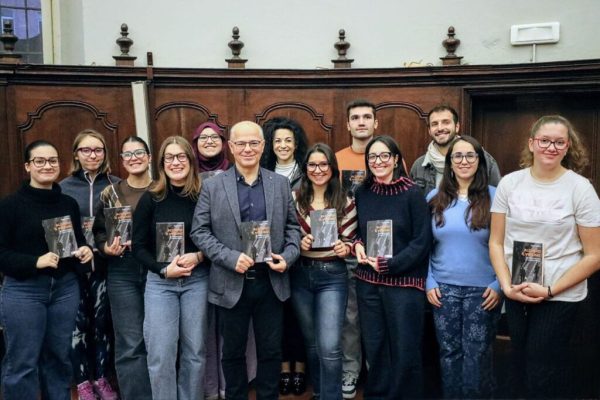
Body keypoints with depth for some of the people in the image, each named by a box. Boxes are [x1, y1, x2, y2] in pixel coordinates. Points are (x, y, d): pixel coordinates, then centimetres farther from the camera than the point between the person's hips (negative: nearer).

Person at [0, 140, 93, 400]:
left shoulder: (69, 203, 8)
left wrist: (85, 250, -2)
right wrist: (35, 261, -21)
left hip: (65, 287, 5)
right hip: (23, 290, -4)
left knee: (59, 357, 14)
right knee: (22, 362, 2)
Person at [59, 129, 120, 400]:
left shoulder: (116, 185, 3)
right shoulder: (64, 187, 1)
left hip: (105, 263, 1)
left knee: (102, 321, 9)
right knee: (78, 323, 5)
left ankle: (100, 378, 26)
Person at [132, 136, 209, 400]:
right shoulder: (151, 199, -2)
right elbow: (139, 246, 0)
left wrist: (198, 256, -15)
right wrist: (164, 269, -13)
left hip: (197, 280, 1)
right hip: (160, 282, 0)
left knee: (194, 350, 10)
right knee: (160, 354, 1)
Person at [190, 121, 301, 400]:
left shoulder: (280, 183, 4)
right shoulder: (212, 186, -3)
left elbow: (292, 226, 9)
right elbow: (199, 232, -4)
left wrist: (288, 256, -8)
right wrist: (231, 258, -16)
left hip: (271, 282, 2)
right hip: (231, 284, -1)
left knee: (271, 351, 13)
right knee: (233, 352, 15)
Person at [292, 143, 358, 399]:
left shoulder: (345, 202, -3)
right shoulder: (295, 199, 0)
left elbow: (350, 241, 1)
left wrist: (345, 249, -20)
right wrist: (299, 244, -16)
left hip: (332, 276, -2)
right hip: (301, 275, 3)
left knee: (329, 347, -10)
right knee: (312, 342, 18)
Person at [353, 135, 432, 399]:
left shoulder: (412, 194, -8)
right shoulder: (362, 193, 6)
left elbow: (422, 241, -9)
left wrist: (389, 265, -16)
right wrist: (357, 245, -4)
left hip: (404, 282, -4)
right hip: (368, 282, 4)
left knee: (405, 350, 5)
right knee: (374, 347, 13)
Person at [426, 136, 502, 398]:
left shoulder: (494, 197, -3)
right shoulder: (434, 198, 5)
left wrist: (499, 285, -8)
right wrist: (429, 282, 1)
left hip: (483, 289, -2)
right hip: (443, 289, 2)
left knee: (477, 356, 4)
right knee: (449, 353, 11)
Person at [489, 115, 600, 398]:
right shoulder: (509, 183, 0)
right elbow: (496, 242, 4)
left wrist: (550, 290, -14)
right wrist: (507, 286, -9)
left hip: (561, 296, -3)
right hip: (516, 294, 3)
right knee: (520, 373, 16)